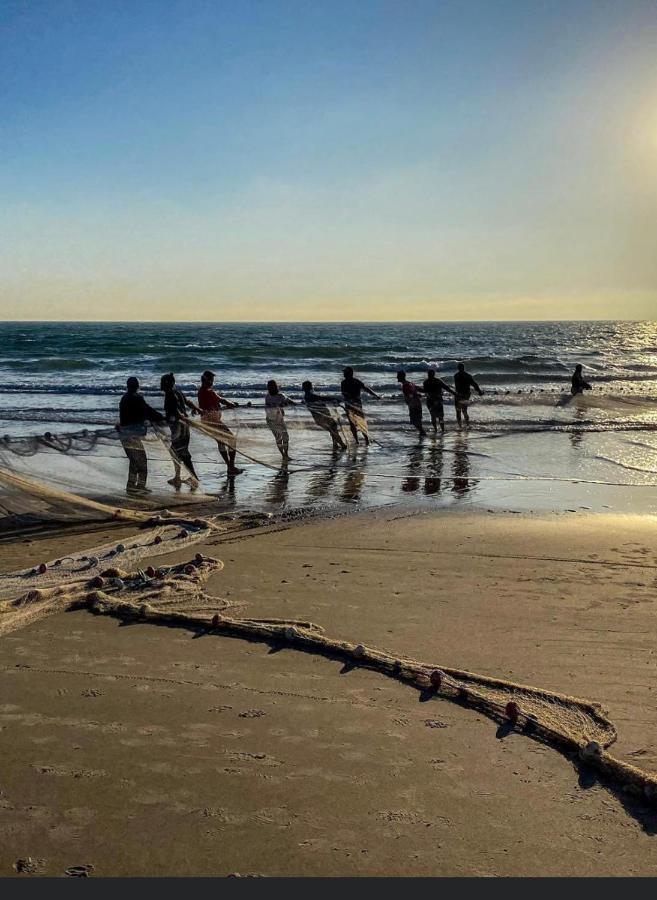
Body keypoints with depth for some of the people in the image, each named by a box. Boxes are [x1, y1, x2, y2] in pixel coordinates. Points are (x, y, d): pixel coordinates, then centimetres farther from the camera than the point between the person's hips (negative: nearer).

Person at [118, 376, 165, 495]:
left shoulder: (124, 399, 14)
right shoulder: (136, 398, -14)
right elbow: (148, 411, -15)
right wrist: (162, 418, -8)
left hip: (124, 434, 9)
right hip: (133, 434, -9)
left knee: (134, 460, 16)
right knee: (141, 459, -2)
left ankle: (131, 485, 17)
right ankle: (141, 485, -2)